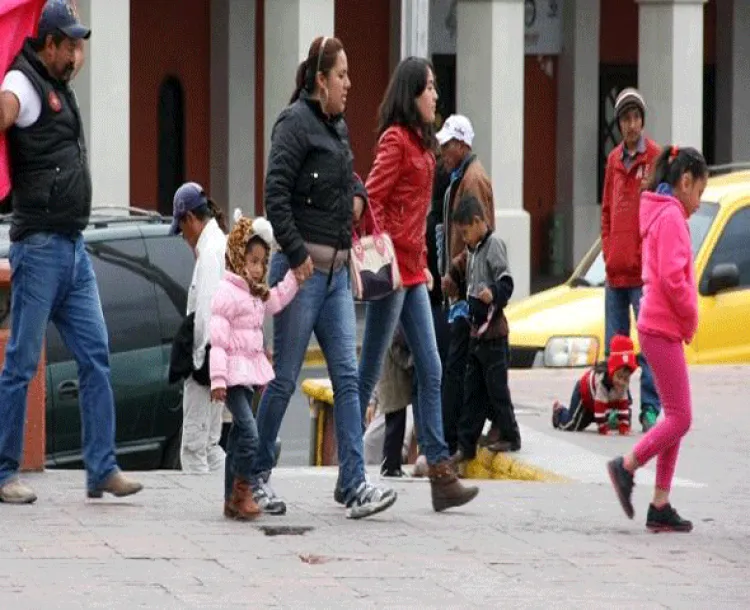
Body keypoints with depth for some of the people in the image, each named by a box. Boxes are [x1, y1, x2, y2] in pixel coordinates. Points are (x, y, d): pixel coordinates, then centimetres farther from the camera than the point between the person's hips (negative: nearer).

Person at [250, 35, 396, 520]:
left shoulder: (339, 126, 14)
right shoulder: (296, 123, -10)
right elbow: (276, 194, -17)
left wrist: (357, 194, 12)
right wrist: (297, 256, -19)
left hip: (337, 270, 8)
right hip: (302, 269, -8)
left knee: (347, 377, 0)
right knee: (286, 378, 0)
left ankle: (354, 485, -4)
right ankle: (256, 475, 13)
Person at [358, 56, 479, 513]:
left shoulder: (421, 142, 15)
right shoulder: (395, 139, -11)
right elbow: (371, 200, -16)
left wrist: (422, 262, 15)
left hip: (412, 271, 9)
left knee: (431, 372, 3)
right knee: (371, 372, -1)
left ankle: (441, 474, 0)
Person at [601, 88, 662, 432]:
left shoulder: (655, 158, -4)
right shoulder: (614, 160, 14)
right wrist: (608, 252, 8)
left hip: (643, 272, -6)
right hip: (615, 271, 6)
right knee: (614, 345, 8)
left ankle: (650, 408, -6)